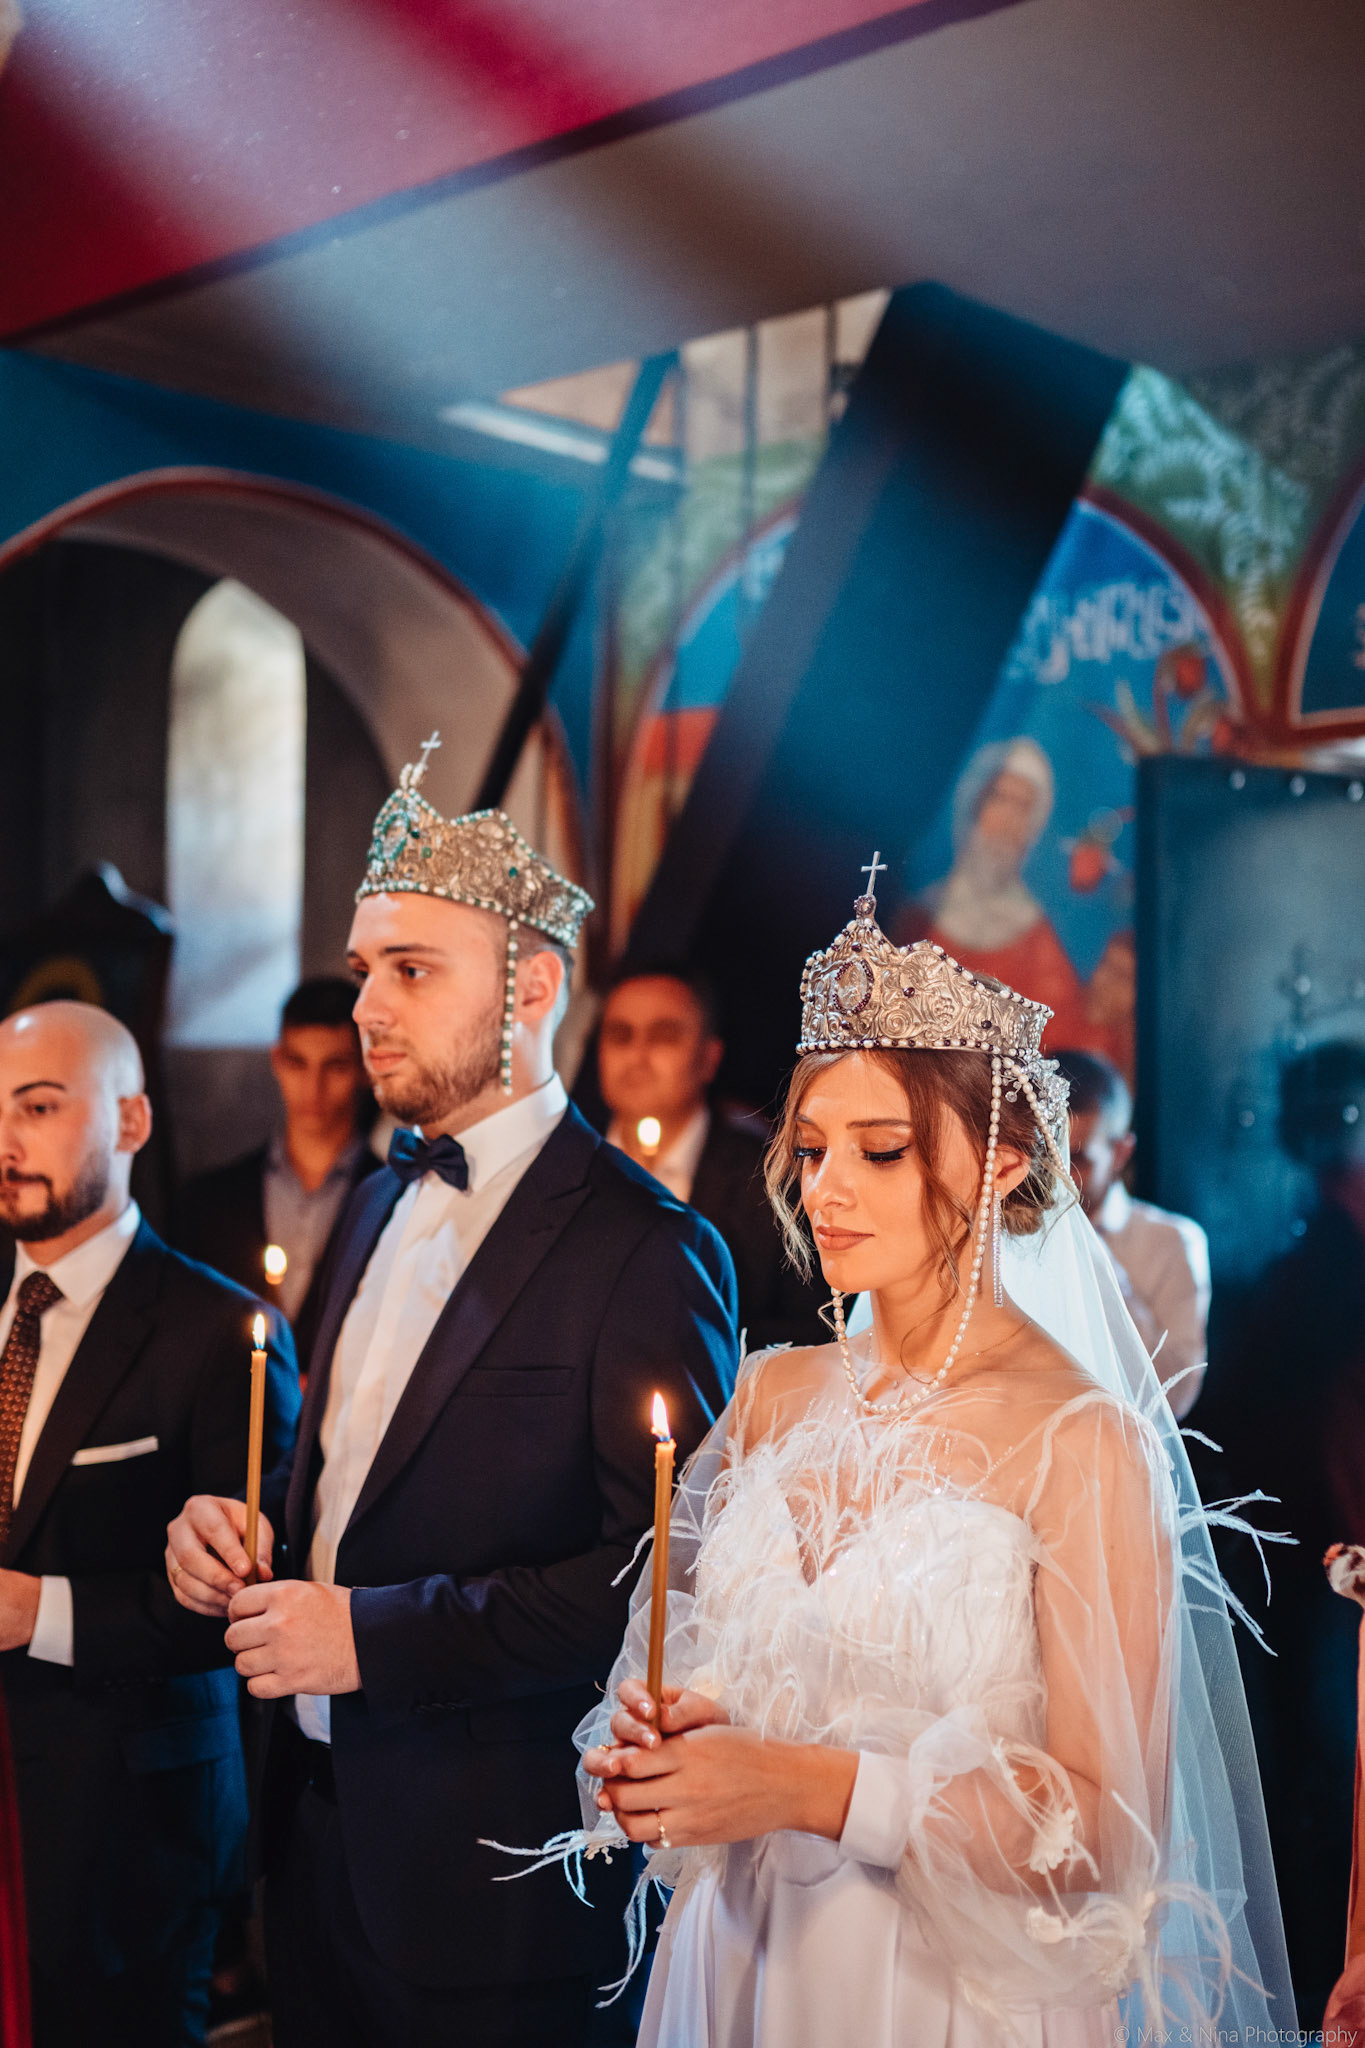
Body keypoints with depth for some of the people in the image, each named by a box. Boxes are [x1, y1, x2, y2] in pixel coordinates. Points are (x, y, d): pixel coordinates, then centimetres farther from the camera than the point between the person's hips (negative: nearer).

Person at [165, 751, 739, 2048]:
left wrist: (372, 1635, -24)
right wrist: (247, 1524, -2)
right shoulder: (379, 1202, 9)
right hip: (316, 1814, 7)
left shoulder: (647, 1250, -18)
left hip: (494, 1872, -7)